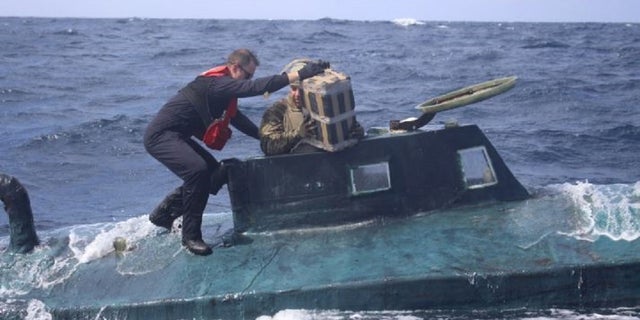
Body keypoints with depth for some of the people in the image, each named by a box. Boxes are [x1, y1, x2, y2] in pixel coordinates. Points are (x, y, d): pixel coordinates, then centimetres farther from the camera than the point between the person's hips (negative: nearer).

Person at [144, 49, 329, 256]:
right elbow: (257, 87, -33)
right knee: (197, 170, -30)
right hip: (160, 136, -11)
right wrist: (301, 74, -35)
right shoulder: (218, 84, -21)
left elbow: (237, 119, 23)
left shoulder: (222, 87, 12)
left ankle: (164, 213, 23)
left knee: (216, 175, 10)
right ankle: (191, 236, -18)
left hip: (175, 137, 11)